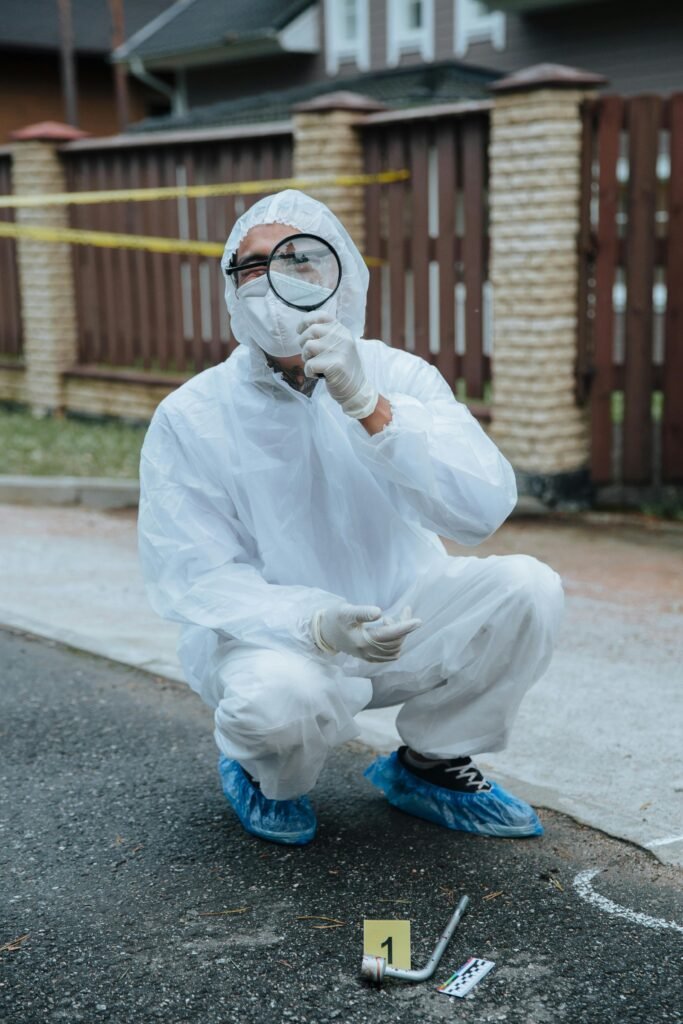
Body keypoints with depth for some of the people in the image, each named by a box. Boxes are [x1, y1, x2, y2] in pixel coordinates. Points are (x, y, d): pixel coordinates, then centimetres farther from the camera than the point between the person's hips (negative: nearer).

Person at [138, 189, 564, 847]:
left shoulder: (397, 376, -7)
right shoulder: (189, 418, -10)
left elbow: (483, 510, -21)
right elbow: (193, 577, -14)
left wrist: (368, 405, -33)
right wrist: (316, 623, -31)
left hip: (398, 622, 3)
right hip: (272, 637, -3)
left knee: (526, 588, -21)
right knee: (280, 695, -37)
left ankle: (426, 765, 4)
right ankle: (261, 770, 4)